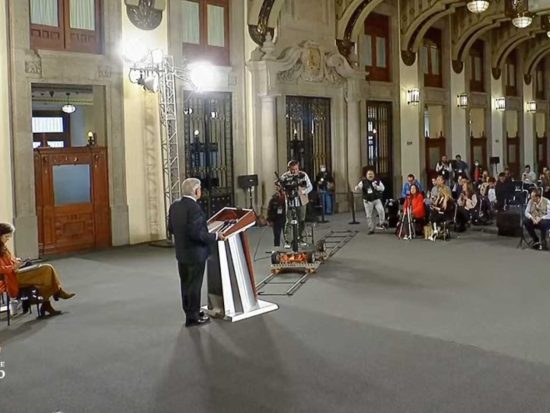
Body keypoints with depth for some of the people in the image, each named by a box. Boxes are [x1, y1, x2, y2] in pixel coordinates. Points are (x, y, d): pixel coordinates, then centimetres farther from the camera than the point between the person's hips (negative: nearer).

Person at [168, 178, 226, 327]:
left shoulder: (174, 206, 1)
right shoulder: (194, 207, -24)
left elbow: (171, 229, 7)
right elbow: (197, 233, -28)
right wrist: (215, 236, -16)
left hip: (181, 253, 8)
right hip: (195, 253, -8)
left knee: (185, 284, 18)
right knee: (194, 285, 4)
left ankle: (189, 312, 33)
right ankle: (193, 317, 14)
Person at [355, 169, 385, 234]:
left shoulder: (377, 181, 3)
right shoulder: (363, 182, 0)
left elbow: (382, 188, -2)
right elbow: (357, 189, -7)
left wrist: (376, 187, -21)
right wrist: (357, 188, -32)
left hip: (377, 200, 0)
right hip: (368, 201, 0)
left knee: (381, 210, -25)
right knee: (369, 216, 4)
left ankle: (381, 223, -7)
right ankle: (371, 229, 15)